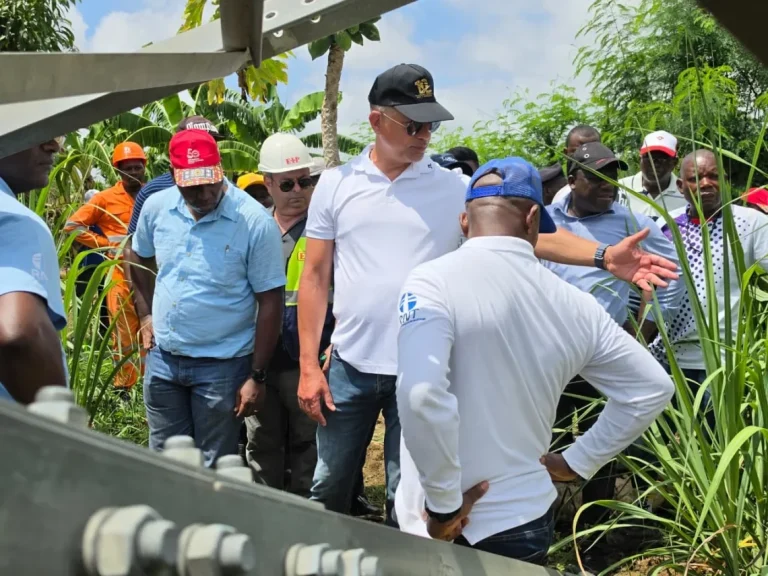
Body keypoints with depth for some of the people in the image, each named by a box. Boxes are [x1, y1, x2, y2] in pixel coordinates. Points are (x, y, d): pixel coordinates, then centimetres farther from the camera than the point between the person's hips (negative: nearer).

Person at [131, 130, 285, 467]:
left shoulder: (255, 222, -17)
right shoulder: (156, 208, -3)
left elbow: (270, 302, -12)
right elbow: (140, 261, 18)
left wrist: (257, 376, -11)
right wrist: (149, 314, 10)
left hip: (222, 365, -4)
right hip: (162, 358, 5)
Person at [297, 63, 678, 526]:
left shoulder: (456, 189, -3)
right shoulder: (337, 184, 0)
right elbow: (315, 278, 2)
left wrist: (604, 256, -27)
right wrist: (309, 365, -2)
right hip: (350, 366, 1)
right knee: (329, 488, 15)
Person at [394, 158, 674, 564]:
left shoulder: (434, 282, -15)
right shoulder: (573, 303, 1)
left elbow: (421, 394, -30)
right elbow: (652, 389, 9)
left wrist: (443, 503, -17)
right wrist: (576, 463, 10)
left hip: (451, 529, -4)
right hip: (529, 519, 4)